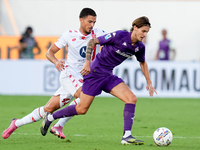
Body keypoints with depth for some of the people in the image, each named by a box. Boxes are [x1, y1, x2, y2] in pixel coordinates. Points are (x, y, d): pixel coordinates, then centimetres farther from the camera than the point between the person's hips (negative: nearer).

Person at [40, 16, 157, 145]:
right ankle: (50, 117, 19)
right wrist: (88, 62, -18)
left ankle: (127, 136, -14)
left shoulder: (139, 47, 0)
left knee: (132, 99, -13)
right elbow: (92, 42, -12)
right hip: (95, 73, -7)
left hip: (109, 76, 7)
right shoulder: (119, 36, -20)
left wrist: (149, 83, 22)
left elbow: (143, 63, 23)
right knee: (82, 109, -2)